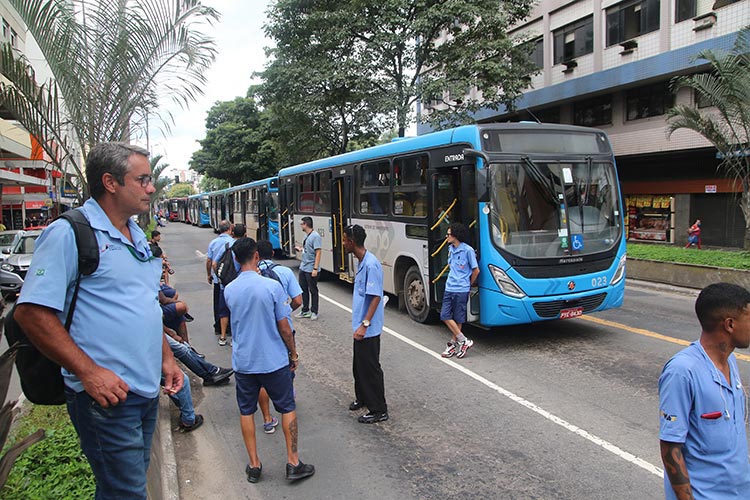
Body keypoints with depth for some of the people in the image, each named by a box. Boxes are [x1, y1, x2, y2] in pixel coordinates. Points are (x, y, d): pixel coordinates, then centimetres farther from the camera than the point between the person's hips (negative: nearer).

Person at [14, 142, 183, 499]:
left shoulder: (137, 236, 13)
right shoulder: (69, 234, -13)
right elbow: (31, 312, -18)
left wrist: (165, 357, 16)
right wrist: (89, 372, -21)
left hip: (147, 389, 8)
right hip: (107, 394, -8)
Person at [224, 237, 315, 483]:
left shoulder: (228, 290, -4)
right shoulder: (272, 286, -17)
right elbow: (284, 327, -12)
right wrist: (294, 353, 3)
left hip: (243, 361, 3)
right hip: (274, 360, -3)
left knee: (246, 411, 16)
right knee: (287, 408, 12)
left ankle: (254, 465, 23)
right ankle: (293, 462, 17)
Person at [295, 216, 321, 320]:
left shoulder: (315, 236, -17)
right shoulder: (306, 236, 9)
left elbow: (318, 253, -20)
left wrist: (315, 269, -23)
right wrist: (300, 249, 21)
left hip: (311, 269, -9)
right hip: (303, 268, 9)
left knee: (313, 291, 4)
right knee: (303, 290, 15)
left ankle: (314, 312, 16)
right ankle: (305, 311, 26)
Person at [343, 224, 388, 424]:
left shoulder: (371, 265, -23)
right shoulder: (361, 262, 8)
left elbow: (376, 297, -24)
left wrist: (364, 324, -26)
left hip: (368, 329, -10)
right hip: (360, 326, 10)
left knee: (370, 368, 1)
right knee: (359, 365, 22)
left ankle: (379, 410, 13)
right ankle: (362, 398, 39)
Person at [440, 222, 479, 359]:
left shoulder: (468, 250, -12)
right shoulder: (450, 249, 10)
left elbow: (476, 270, -4)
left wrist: (468, 285, 7)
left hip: (461, 290, -7)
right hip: (449, 288, 7)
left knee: (458, 319, 2)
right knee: (445, 316, 1)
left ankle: (454, 343, 14)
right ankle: (463, 341, 9)